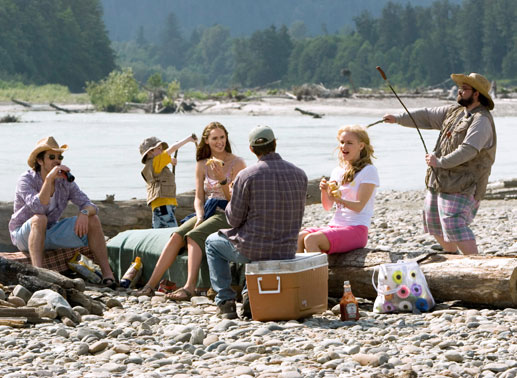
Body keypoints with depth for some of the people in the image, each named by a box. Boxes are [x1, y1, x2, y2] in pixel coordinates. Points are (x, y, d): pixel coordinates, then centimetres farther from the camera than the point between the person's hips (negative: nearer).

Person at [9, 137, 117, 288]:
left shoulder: (65, 181, -3)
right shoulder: (26, 180, -18)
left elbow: (89, 205, -8)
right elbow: (38, 208, -35)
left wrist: (84, 213, -32)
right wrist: (49, 178, -39)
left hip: (50, 233, 6)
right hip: (24, 235, -6)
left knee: (93, 219, -10)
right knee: (39, 219, -38)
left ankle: (107, 273, -15)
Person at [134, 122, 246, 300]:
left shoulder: (237, 163, -2)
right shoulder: (202, 165, 13)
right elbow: (199, 198, 12)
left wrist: (222, 179, -20)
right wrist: (200, 218, -8)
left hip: (228, 215, -5)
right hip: (207, 212, 5)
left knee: (193, 236, -31)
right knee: (177, 235, -22)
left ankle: (189, 287, -43)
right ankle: (151, 285, -28)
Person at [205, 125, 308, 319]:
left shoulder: (246, 175, -14)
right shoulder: (299, 174, 0)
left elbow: (234, 219, -8)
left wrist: (232, 200, 13)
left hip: (252, 248, -4)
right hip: (287, 250, 5)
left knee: (212, 242, 27)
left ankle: (225, 301, 18)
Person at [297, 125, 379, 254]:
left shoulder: (369, 171, -3)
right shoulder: (338, 171, 17)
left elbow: (359, 206, -12)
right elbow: (328, 206, 12)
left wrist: (340, 199, -31)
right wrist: (324, 191, -9)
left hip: (356, 230, -7)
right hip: (335, 225, 7)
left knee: (311, 239, -30)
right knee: (298, 238, -21)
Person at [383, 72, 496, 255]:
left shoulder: (481, 120, -15)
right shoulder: (455, 111, 14)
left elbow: (468, 150, -25)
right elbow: (427, 116, 19)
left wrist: (440, 162, -22)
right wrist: (398, 119, 10)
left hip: (460, 186, -10)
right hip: (439, 182, 10)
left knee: (455, 227, -19)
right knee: (435, 225, 18)